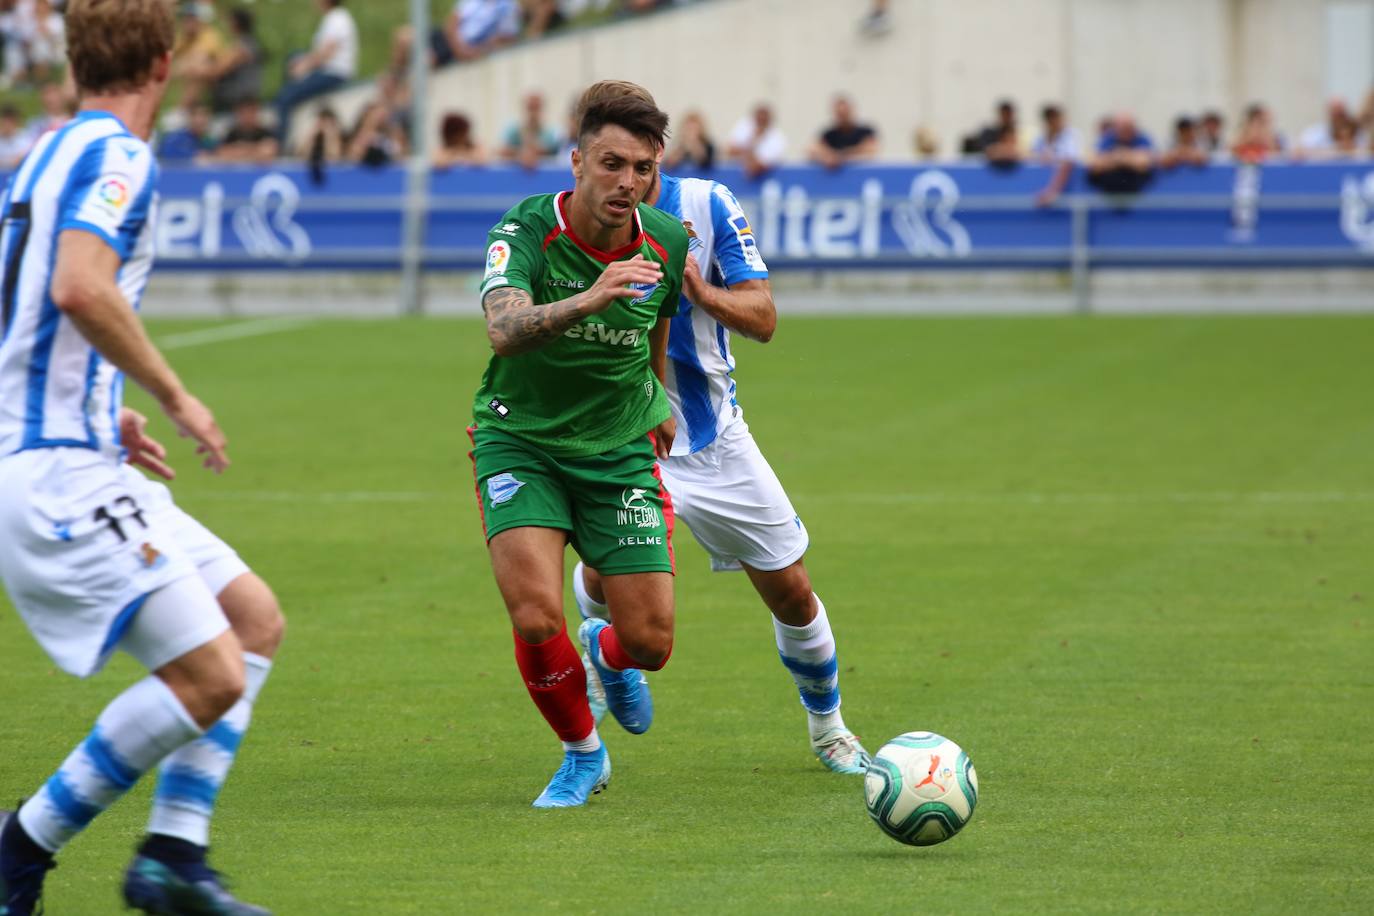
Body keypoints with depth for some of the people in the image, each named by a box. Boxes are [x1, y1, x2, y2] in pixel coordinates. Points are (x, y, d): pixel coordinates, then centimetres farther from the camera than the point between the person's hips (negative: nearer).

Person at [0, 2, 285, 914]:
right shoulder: (117, 157, -11)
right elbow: (81, 288, -27)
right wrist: (175, 395, -17)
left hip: (74, 463, 10)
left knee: (255, 619, 11)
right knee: (209, 674, -13)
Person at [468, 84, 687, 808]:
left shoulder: (667, 241, -7)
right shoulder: (527, 231, -21)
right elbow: (504, 332, -40)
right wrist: (589, 299, -56)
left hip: (621, 451, 3)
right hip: (520, 443, -3)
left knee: (651, 641, -4)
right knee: (537, 622, -20)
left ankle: (608, 653, 36)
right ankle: (582, 754, 9)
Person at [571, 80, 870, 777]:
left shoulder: (707, 205, -8)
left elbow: (763, 317, -9)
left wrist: (703, 293, -29)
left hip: (716, 438, 2)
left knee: (791, 593, 7)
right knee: (604, 574, -25)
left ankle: (827, 725, 33)